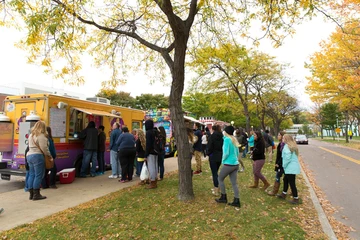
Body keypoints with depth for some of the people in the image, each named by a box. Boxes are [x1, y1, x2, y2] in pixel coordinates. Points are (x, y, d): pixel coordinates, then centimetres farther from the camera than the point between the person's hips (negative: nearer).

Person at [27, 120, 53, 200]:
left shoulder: (31, 135, 16)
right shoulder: (41, 136, -12)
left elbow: (30, 146, 16)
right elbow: (44, 148, -16)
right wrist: (50, 156, -6)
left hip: (29, 155, 9)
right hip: (37, 156, -9)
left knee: (31, 175, 12)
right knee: (38, 176, -3)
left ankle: (31, 194, 16)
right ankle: (36, 195, 0)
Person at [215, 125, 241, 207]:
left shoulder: (227, 139, -14)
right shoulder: (234, 139, 10)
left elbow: (226, 153, -18)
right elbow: (237, 153, 15)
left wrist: (223, 161, -3)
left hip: (228, 164, -7)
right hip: (235, 164, 7)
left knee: (220, 179, 13)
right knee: (234, 183, 11)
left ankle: (223, 197, 20)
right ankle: (236, 201, 14)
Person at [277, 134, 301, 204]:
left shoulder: (287, 146, -18)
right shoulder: (292, 146, 11)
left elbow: (287, 158, -23)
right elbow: (293, 157, 14)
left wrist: (284, 165, -8)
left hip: (290, 168, -10)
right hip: (293, 167, 10)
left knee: (292, 183, -1)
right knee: (286, 180, 21)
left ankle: (296, 199, 7)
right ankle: (284, 194, 34)